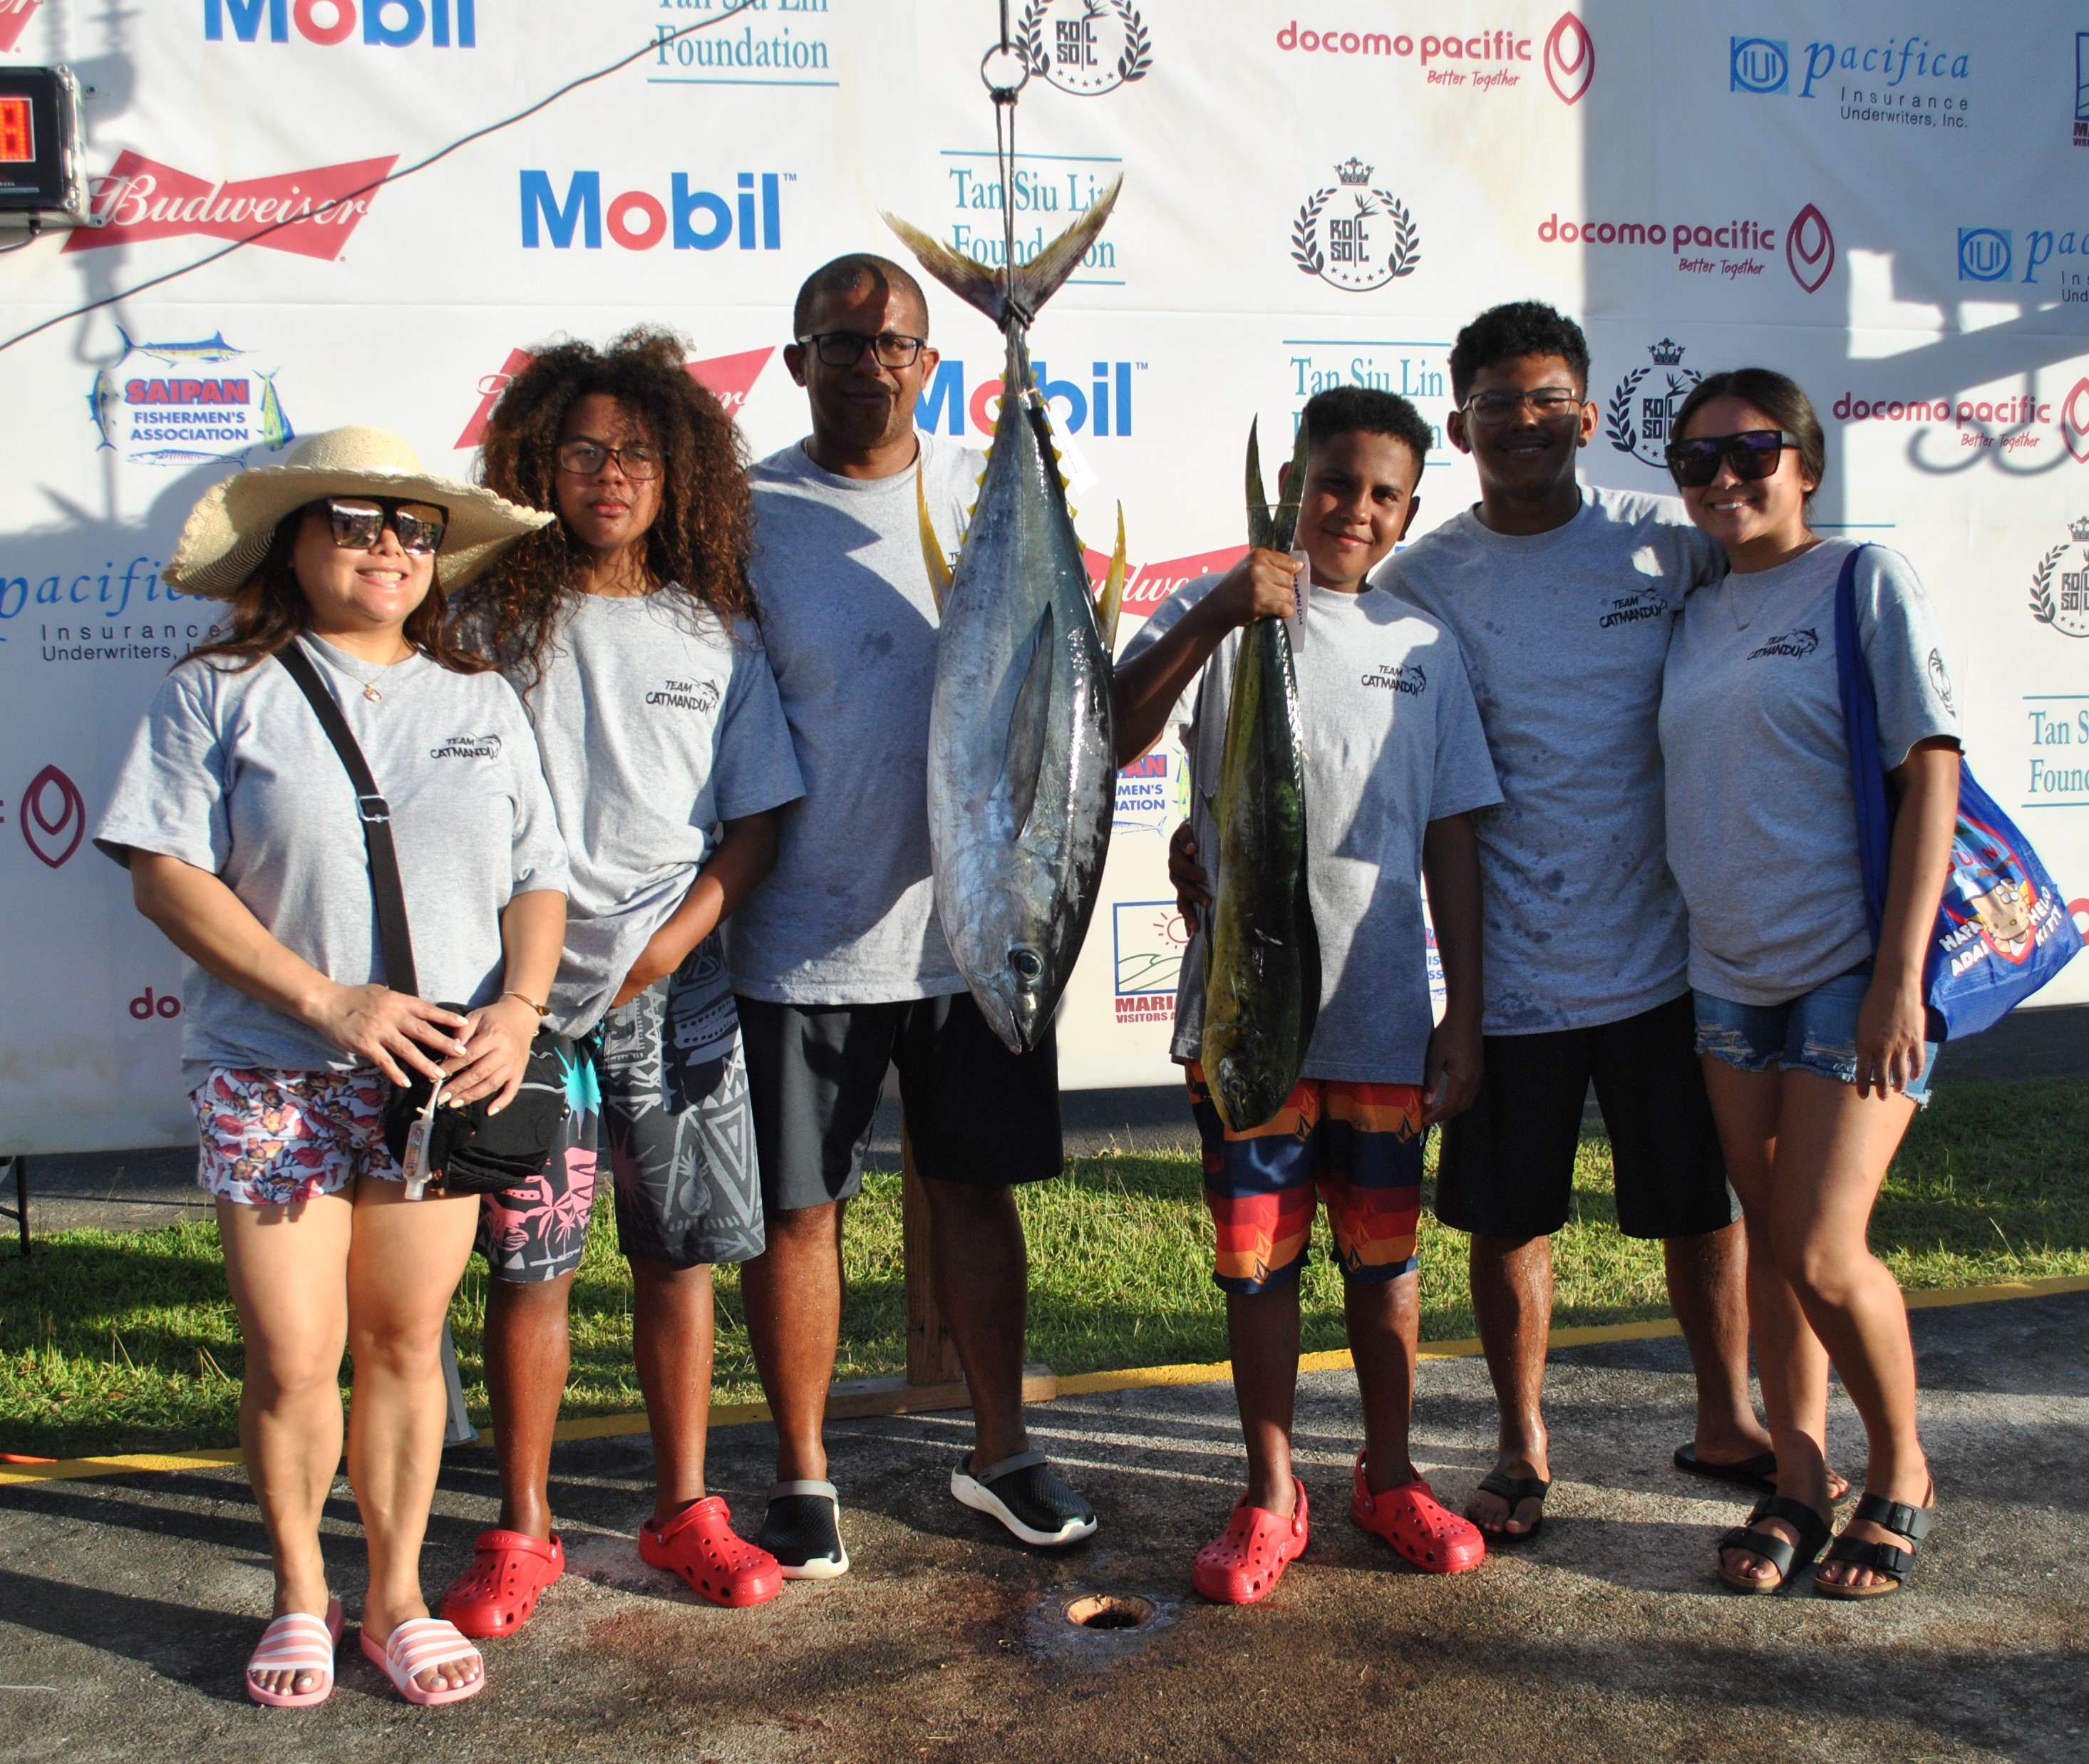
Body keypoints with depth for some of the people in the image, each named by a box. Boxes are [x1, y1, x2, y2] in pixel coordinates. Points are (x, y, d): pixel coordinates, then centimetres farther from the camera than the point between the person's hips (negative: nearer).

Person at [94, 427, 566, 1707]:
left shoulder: (482, 703, 12)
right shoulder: (220, 692, 2)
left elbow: (538, 880, 11)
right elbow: (166, 874, -6)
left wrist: (520, 1005, -8)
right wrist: (327, 999, -14)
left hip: (440, 1077, 2)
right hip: (273, 1074, -2)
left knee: (405, 1339, 8)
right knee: (291, 1357, 1)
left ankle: (399, 1593, 25)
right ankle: (301, 1598, 24)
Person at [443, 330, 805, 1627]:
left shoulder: (718, 633, 7)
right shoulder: (495, 618, 2)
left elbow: (759, 818, 6)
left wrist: (671, 940, -7)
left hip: (676, 989, 2)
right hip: (525, 985, -1)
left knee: (682, 1251, 7)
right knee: (530, 1263, 3)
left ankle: (686, 1509, 23)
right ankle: (523, 1532, 18)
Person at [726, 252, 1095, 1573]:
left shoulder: (990, 495, 7)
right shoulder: (747, 513, -1)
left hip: (970, 915, 2)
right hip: (804, 932, -2)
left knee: (977, 1188, 13)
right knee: (797, 1208, 6)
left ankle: (1001, 1449, 30)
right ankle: (804, 1477, 24)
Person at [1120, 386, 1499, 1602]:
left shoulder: (1426, 647, 9)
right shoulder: (1219, 612, 1)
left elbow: (1453, 841, 9)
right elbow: (1111, 742, -14)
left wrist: (1465, 1017, 5)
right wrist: (1213, 618, -24)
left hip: (1384, 1012, 2)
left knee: (1386, 1250, 12)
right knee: (1258, 1254, 7)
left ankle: (1390, 1476, 30)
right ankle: (1272, 1495, 23)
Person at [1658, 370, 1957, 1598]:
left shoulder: (1867, 579, -5)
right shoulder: (1696, 613, 12)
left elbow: (1931, 772, -10)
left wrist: (1900, 975, -16)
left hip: (1851, 967, -5)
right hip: (1730, 974, 6)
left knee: (1822, 1253, -9)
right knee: (1770, 1245, 10)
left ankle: (1903, 1474, 16)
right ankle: (1800, 1481, 25)